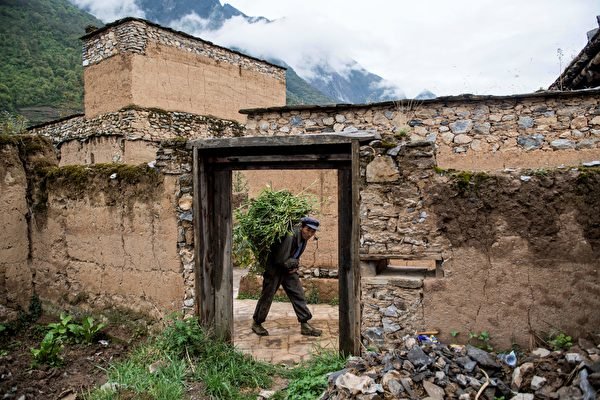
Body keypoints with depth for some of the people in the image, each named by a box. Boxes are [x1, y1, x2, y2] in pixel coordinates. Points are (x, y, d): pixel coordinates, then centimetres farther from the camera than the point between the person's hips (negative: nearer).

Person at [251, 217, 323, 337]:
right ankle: (256, 323, 23)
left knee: (298, 295, 4)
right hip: (274, 269, -7)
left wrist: (295, 265, -2)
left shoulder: (303, 237, -2)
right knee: (267, 296, 5)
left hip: (289, 269, 8)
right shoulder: (290, 236, -30)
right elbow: (281, 260, -30)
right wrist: (295, 262, -14)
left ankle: (305, 325, 11)